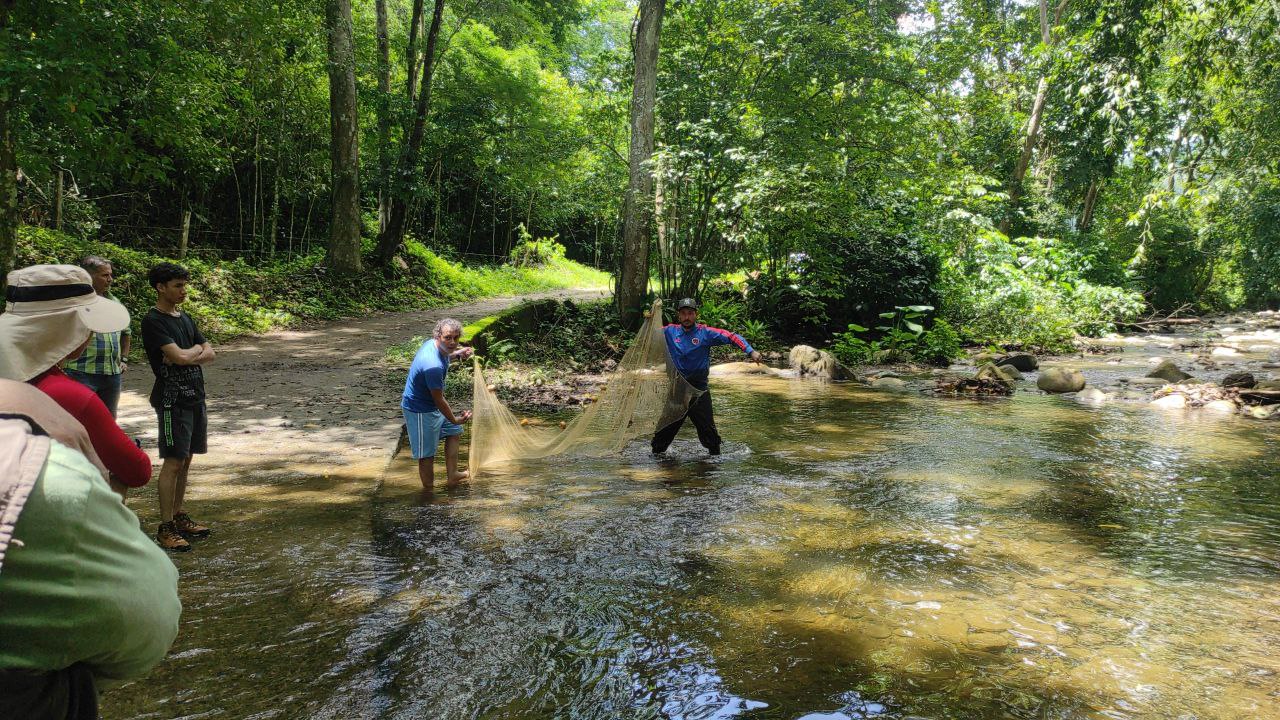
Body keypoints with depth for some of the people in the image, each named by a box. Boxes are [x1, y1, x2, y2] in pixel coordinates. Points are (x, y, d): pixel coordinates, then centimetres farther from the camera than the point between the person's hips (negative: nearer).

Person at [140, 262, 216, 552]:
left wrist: (187, 355, -8)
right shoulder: (153, 321, -11)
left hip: (195, 397, 8)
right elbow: (179, 357, -20)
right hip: (172, 400, -8)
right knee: (173, 462, -7)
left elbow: (210, 354, 11)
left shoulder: (185, 318, 14)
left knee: (186, 459, 13)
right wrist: (196, 349, 0)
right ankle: (165, 527, 0)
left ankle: (178, 516, 23)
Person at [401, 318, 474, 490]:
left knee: (453, 430, 23)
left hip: (431, 405, 11)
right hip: (420, 410, -11)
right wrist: (454, 419, -11)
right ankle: (428, 490, 19)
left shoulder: (434, 344, -8)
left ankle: (452, 476, 33)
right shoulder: (433, 366, -36)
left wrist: (457, 355, 6)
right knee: (427, 454, 3)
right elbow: (438, 400, -25)